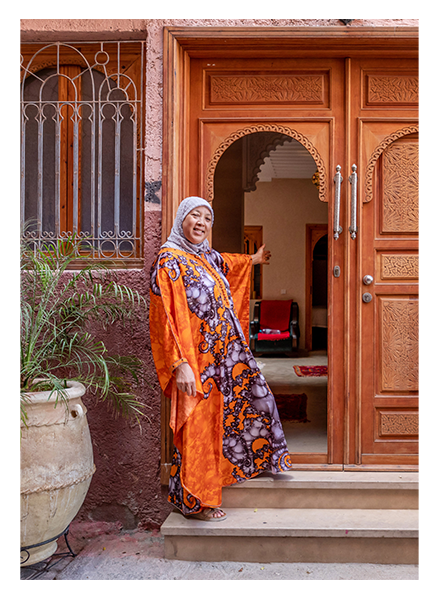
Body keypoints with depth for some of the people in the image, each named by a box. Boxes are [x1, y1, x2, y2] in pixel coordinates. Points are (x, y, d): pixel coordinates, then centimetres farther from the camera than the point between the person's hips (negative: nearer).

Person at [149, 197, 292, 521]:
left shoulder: (208, 257, 10)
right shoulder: (169, 261, -15)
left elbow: (226, 263, 37)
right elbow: (167, 318, -20)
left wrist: (253, 260, 52)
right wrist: (180, 364, -26)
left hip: (228, 354, 9)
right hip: (197, 360, -9)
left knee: (255, 396, 20)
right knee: (199, 426, 1)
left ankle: (263, 457, 44)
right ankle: (196, 501, 18)